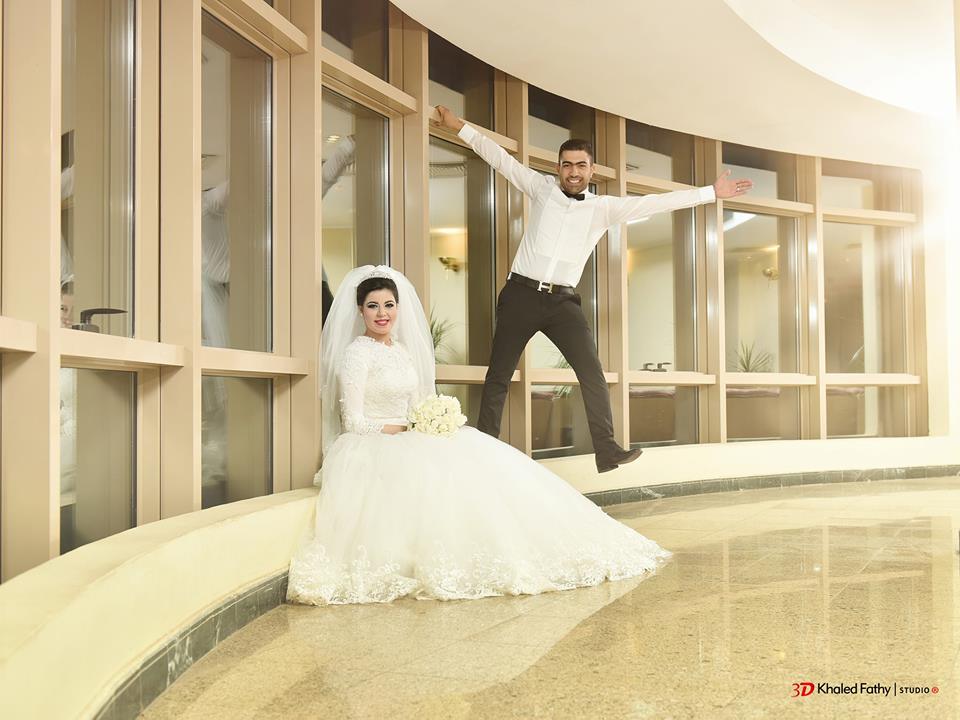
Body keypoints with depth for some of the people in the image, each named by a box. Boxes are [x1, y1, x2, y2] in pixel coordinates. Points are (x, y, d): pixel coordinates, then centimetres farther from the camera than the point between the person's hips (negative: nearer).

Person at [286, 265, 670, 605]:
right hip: (372, 449, -7)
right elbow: (353, 422, -13)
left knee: (480, 459, -12)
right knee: (443, 470, -30)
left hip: (409, 444, 7)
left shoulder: (404, 350, 15)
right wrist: (407, 429, -17)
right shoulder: (356, 353, -8)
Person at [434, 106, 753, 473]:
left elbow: (655, 203, 3)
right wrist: (461, 127, 15)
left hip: (562, 301, 1)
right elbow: (501, 158, 11)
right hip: (521, 294, 0)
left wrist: (711, 192, 0)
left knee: (592, 372, -10)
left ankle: (607, 450, -7)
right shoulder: (542, 187, 6)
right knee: (498, 375, 4)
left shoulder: (604, 207, 6)